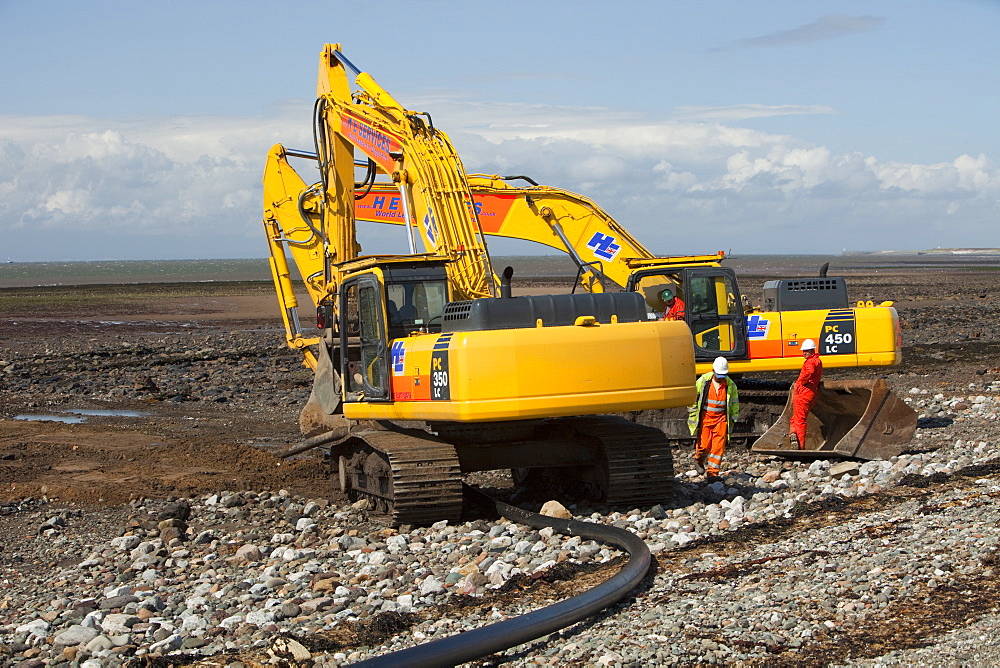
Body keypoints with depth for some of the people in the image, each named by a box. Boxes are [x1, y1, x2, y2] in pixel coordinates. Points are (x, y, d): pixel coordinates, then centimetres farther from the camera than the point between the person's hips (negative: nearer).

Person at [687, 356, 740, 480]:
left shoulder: (730, 385, 1)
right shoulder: (703, 381, -4)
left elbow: (735, 403, 14)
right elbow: (693, 397, 6)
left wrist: (732, 419, 10)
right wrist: (693, 415, 4)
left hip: (721, 419, 1)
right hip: (705, 417, -1)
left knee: (718, 446, -8)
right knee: (704, 445, -3)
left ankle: (712, 472, -3)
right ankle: (699, 460, 29)